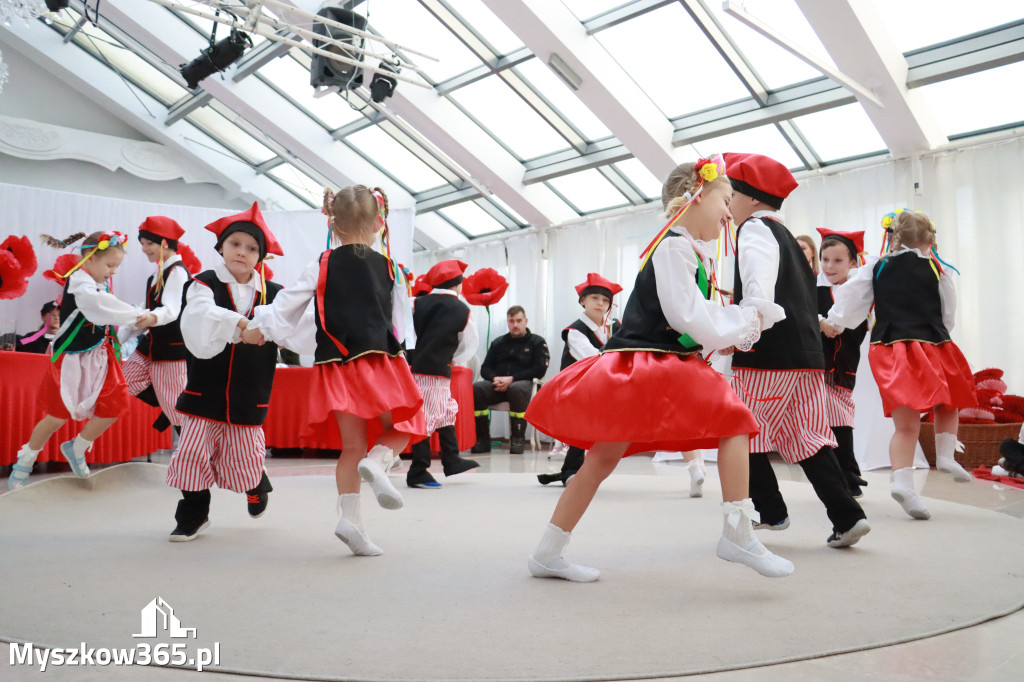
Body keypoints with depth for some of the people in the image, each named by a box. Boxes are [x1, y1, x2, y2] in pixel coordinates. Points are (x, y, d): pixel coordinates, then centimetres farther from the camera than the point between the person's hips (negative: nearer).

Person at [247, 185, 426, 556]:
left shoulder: (321, 265, 3)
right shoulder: (390, 269, 5)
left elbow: (288, 305, 5)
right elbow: (400, 324, 10)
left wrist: (261, 329, 20)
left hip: (338, 366, 2)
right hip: (380, 360, -1)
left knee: (352, 446, 9)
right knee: (401, 428, 15)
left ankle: (350, 516, 2)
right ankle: (377, 461, -16)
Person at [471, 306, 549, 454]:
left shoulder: (537, 341, 12)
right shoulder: (498, 342, 24)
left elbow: (539, 370, -2)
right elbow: (485, 368, 18)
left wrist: (512, 379, -12)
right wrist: (495, 378, -7)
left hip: (523, 382, -3)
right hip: (497, 384, 4)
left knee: (517, 389, -40)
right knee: (475, 389, -28)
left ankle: (518, 439, -27)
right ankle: (482, 440, -22)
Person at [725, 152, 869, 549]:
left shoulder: (754, 229, -4)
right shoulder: (784, 234, 25)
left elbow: (759, 296, -23)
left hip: (769, 352, -9)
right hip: (806, 351, 9)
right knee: (805, 437, 9)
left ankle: (771, 512, 9)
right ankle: (846, 516, 4)